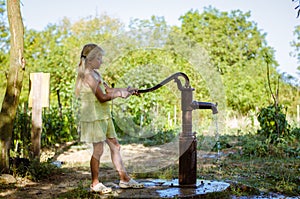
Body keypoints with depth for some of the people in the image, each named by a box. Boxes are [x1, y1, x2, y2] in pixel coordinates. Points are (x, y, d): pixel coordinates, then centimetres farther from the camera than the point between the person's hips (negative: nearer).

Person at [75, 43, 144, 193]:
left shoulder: (95, 73, 15)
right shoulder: (88, 75, -16)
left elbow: (108, 90, 15)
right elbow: (102, 97, -21)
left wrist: (127, 90, 8)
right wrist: (120, 93, -13)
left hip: (103, 116, 10)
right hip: (94, 117, -10)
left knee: (115, 146, 12)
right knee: (98, 150, -1)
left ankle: (124, 179, 22)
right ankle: (95, 184, 14)